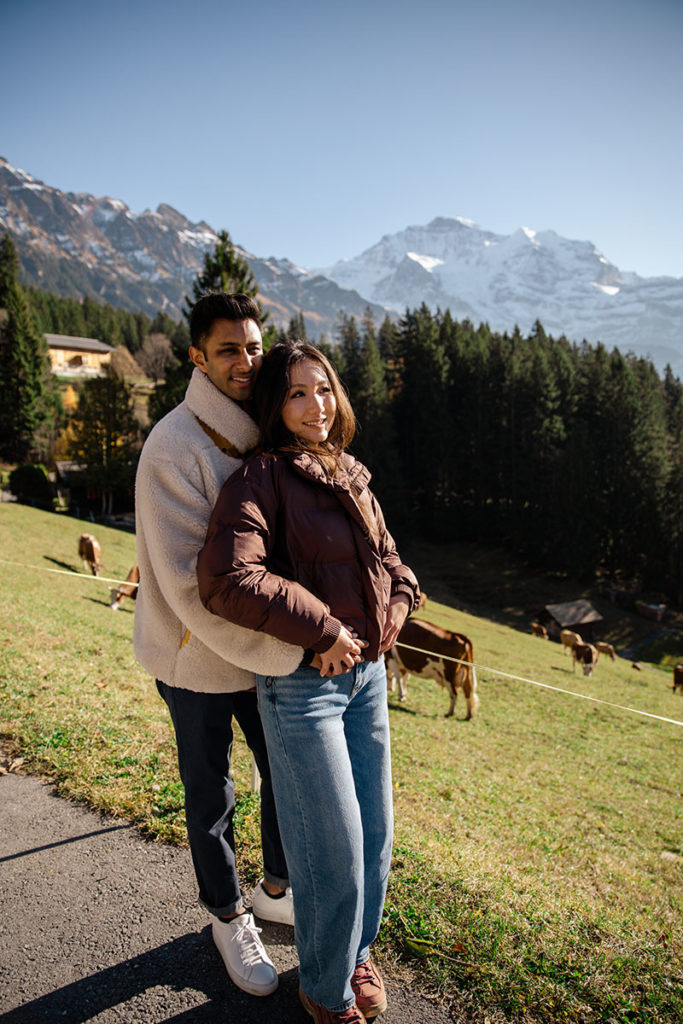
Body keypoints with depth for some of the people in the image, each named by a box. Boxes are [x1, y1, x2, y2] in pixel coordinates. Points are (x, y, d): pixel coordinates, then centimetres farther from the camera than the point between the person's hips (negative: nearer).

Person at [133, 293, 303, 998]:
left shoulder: (265, 434, -1)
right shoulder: (174, 448, -23)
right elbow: (191, 586, -29)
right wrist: (293, 650, -31)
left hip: (265, 646, 6)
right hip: (196, 653, -6)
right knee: (211, 794, 15)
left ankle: (276, 890, 48)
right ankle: (228, 917, 43)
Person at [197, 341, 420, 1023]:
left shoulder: (351, 476, 10)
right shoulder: (260, 479, -13)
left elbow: (387, 557, 20)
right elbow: (226, 580, -27)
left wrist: (397, 604, 0)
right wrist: (322, 630, -22)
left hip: (368, 671, 7)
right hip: (301, 683, -7)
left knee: (375, 834, 18)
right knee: (333, 850, 6)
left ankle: (357, 952, 47)